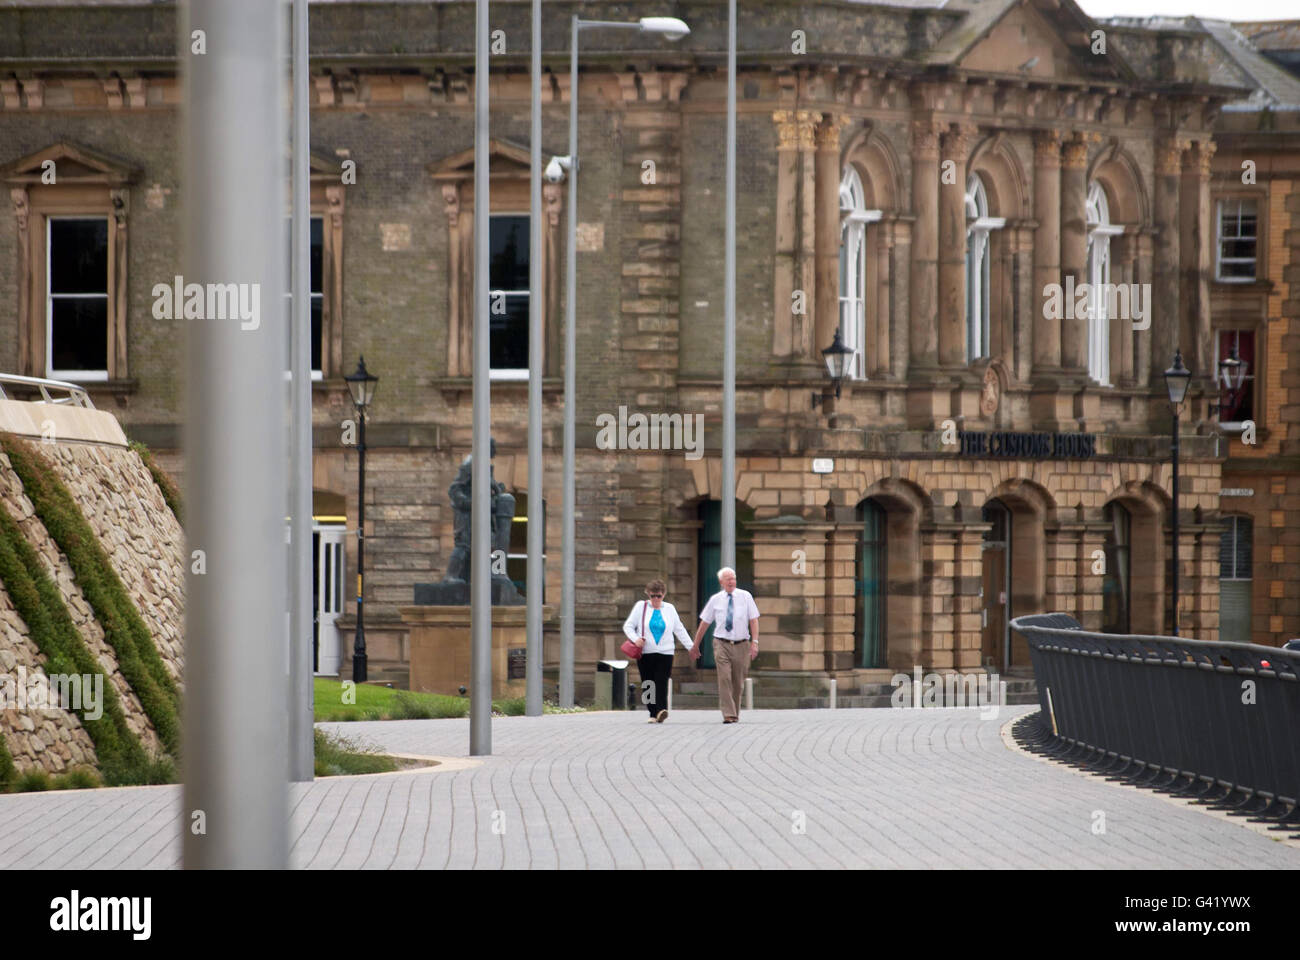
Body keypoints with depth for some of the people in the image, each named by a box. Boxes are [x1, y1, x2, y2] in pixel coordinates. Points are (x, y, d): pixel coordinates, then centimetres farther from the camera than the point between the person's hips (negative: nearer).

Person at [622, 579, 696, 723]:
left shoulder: (669, 609, 12)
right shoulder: (641, 606, 7)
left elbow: (679, 630, 18)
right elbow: (628, 626, 6)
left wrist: (691, 646, 15)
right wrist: (635, 639, -12)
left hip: (665, 653, 0)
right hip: (645, 653, 0)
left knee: (661, 683, -14)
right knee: (647, 684, -1)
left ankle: (661, 710, -24)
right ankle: (653, 714, 5)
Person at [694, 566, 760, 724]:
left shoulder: (745, 597, 2)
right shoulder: (715, 600, 3)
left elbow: (753, 620, 1)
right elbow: (704, 623, 9)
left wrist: (754, 642, -9)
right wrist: (696, 645, 12)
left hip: (741, 645, 1)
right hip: (722, 644, -1)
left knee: (738, 682, 8)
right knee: (724, 679, -14)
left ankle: (735, 713, 23)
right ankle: (728, 715, -16)